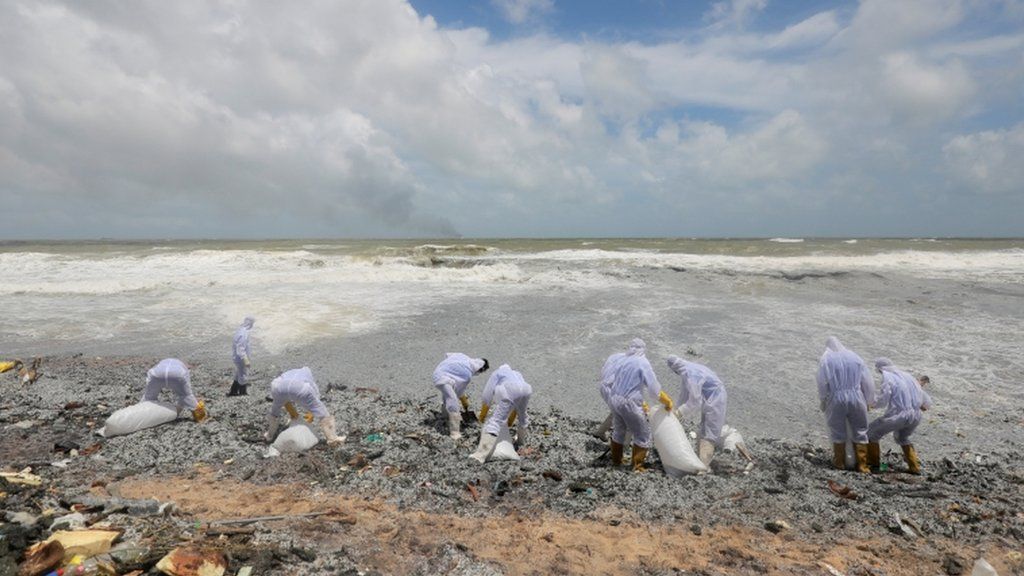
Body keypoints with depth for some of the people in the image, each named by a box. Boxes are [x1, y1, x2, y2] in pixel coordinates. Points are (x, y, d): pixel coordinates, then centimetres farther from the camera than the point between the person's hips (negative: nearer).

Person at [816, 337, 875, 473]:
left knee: (838, 432, 11)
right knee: (860, 432, 13)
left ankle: (840, 462, 20)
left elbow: (822, 383, -4)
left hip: (836, 399, -2)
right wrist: (869, 401, 18)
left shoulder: (825, 359, 1)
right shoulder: (855, 357, 9)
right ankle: (862, 465, 14)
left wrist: (822, 400, 9)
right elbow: (867, 382, 9)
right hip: (856, 398, 2)